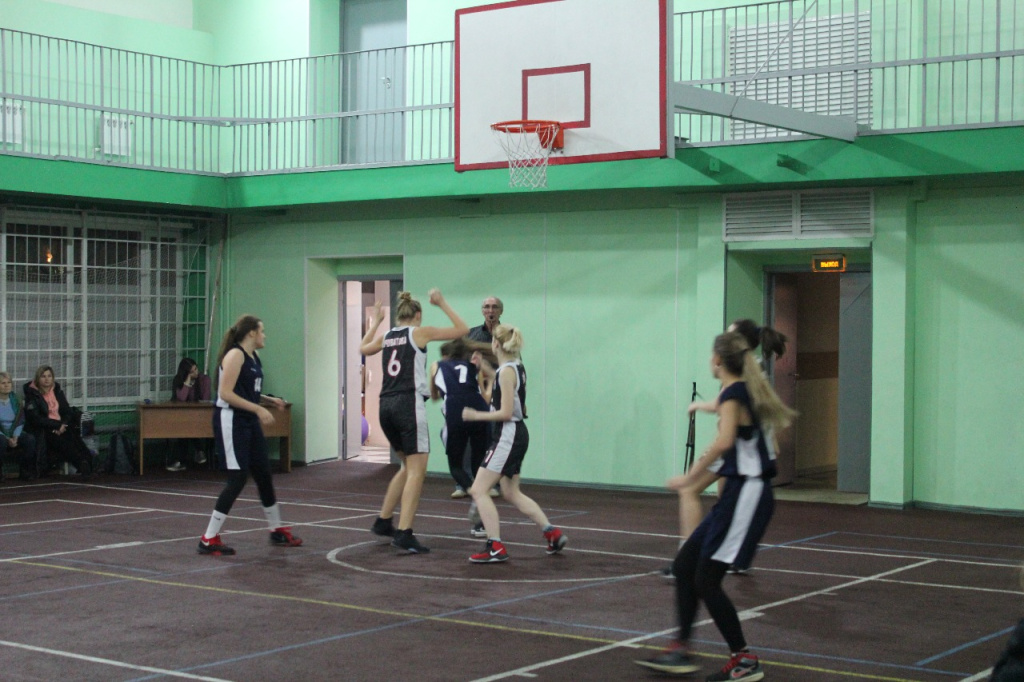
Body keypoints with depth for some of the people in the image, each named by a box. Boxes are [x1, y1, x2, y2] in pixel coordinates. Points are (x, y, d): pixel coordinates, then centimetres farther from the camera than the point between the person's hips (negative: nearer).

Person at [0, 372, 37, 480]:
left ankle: (25, 471, -14)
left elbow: (20, 421, 5)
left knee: (30, 439, -26)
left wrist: (15, 437, -13)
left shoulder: (15, 399, 7)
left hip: (14, 433, 4)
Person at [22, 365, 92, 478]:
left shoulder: (57, 391, 17)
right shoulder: (32, 395, 1)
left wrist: (63, 424, -7)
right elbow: (35, 419, -9)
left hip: (61, 427, 5)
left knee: (73, 436, -27)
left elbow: (67, 411, 15)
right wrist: (57, 425, -15)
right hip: (43, 430, -5)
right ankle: (83, 463, -38)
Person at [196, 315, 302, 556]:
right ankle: (208, 540, -6)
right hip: (231, 421, -9)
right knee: (238, 478, -12)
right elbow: (226, 393, -21)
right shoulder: (235, 355, -15)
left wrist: (269, 400, 8)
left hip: (249, 423, 9)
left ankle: (277, 530, 30)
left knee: (264, 475, 14)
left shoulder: (253, 358, 13)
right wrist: (258, 409, -22)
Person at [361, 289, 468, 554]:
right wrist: (442, 304, 9)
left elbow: (363, 348, 37)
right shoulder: (420, 332, 0)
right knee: (416, 471, -5)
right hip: (408, 403, -7)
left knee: (409, 466, 22)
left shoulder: (386, 336, 15)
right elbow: (462, 330, 3)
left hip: (386, 405, 7)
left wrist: (374, 322, 47)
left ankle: (383, 521, 26)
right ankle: (403, 533, -13)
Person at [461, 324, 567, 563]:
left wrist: (475, 415, -14)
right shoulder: (516, 367, 11)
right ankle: (553, 534, 21)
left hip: (508, 436, -10)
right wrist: (487, 369, 27)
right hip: (516, 434, 10)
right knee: (512, 493, 19)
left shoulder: (506, 371, -15)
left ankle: (496, 548, -11)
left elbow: (506, 413, -20)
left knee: (478, 490, -9)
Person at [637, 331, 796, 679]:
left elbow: (724, 441, -31)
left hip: (745, 494, -10)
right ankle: (681, 651, 16)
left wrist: (689, 477, -25)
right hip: (740, 493, 10)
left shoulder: (732, 394, -15)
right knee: (684, 566, 11)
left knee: (706, 580, -6)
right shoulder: (745, 391, 13)